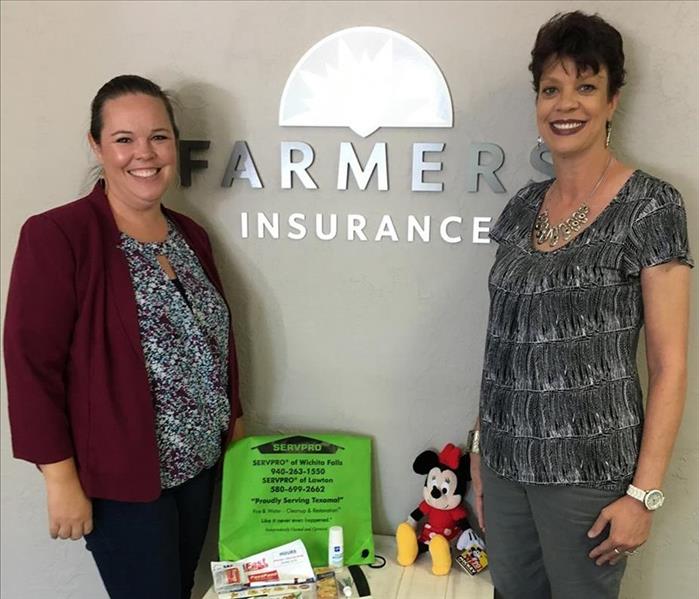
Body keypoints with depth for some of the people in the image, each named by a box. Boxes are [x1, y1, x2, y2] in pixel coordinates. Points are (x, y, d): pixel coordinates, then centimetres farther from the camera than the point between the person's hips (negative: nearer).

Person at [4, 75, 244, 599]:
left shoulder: (191, 236, 5)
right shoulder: (57, 236, -15)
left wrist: (236, 428, 14)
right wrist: (61, 478, -16)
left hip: (199, 465, 7)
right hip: (121, 478, -6)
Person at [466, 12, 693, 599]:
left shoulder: (650, 205, -10)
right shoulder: (523, 207, 5)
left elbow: (670, 364, -11)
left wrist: (643, 493, -13)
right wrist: (482, 446, 12)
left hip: (589, 471, -5)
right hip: (506, 462, 5)